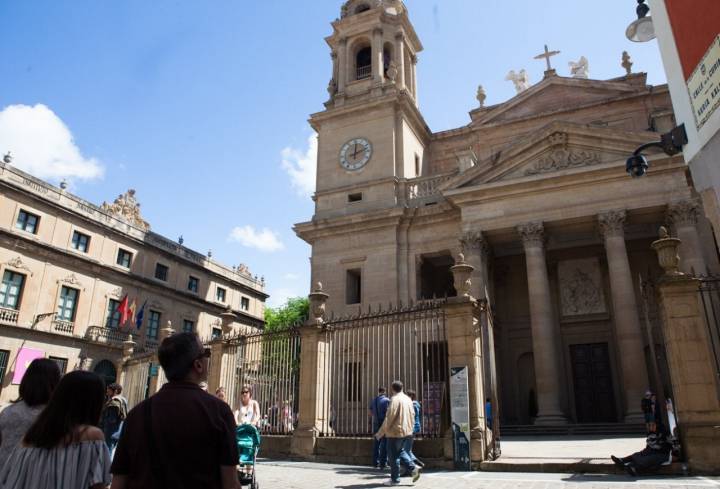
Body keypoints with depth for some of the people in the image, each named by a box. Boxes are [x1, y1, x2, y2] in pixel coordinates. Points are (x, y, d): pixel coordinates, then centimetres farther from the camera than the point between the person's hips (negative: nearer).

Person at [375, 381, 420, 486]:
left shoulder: (395, 399, -14)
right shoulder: (408, 399, 9)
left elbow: (389, 418, -17)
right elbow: (412, 415, 13)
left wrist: (380, 433, -11)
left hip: (396, 432, -8)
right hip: (407, 432, 8)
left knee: (393, 456, 3)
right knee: (401, 452, 21)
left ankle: (394, 479, 8)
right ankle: (413, 468, 6)